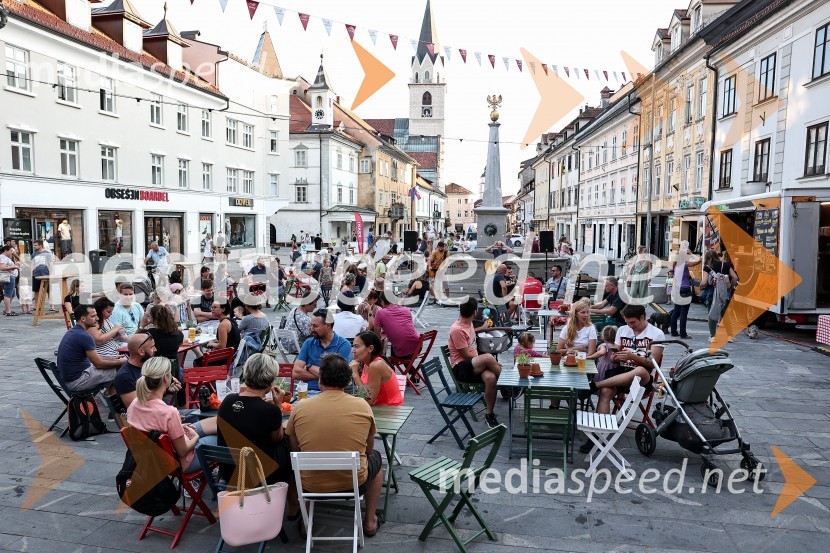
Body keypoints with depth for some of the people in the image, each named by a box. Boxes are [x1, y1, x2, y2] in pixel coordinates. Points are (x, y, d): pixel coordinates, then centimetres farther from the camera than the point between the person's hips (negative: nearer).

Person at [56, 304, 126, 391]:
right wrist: (120, 362, -3)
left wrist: (112, 359, 13)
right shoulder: (84, 336, -22)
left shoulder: (72, 331, 8)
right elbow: (99, 364, -17)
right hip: (76, 381, -10)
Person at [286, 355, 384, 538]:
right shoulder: (362, 405, -9)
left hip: (311, 485, 1)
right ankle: (370, 521, 34)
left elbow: (295, 449, 5)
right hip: (355, 482, 0)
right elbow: (368, 449, 4)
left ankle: (306, 521, 34)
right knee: (376, 457, 31)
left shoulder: (301, 407, -9)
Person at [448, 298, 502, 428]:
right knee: (488, 358, -35)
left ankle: (489, 414, -15)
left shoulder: (468, 323, 8)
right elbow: (466, 355, -15)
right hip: (460, 368, -7)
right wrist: (487, 361, -8)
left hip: (474, 364, 7)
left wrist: (481, 328, 39)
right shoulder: (457, 329, -17)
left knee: (491, 378, -28)